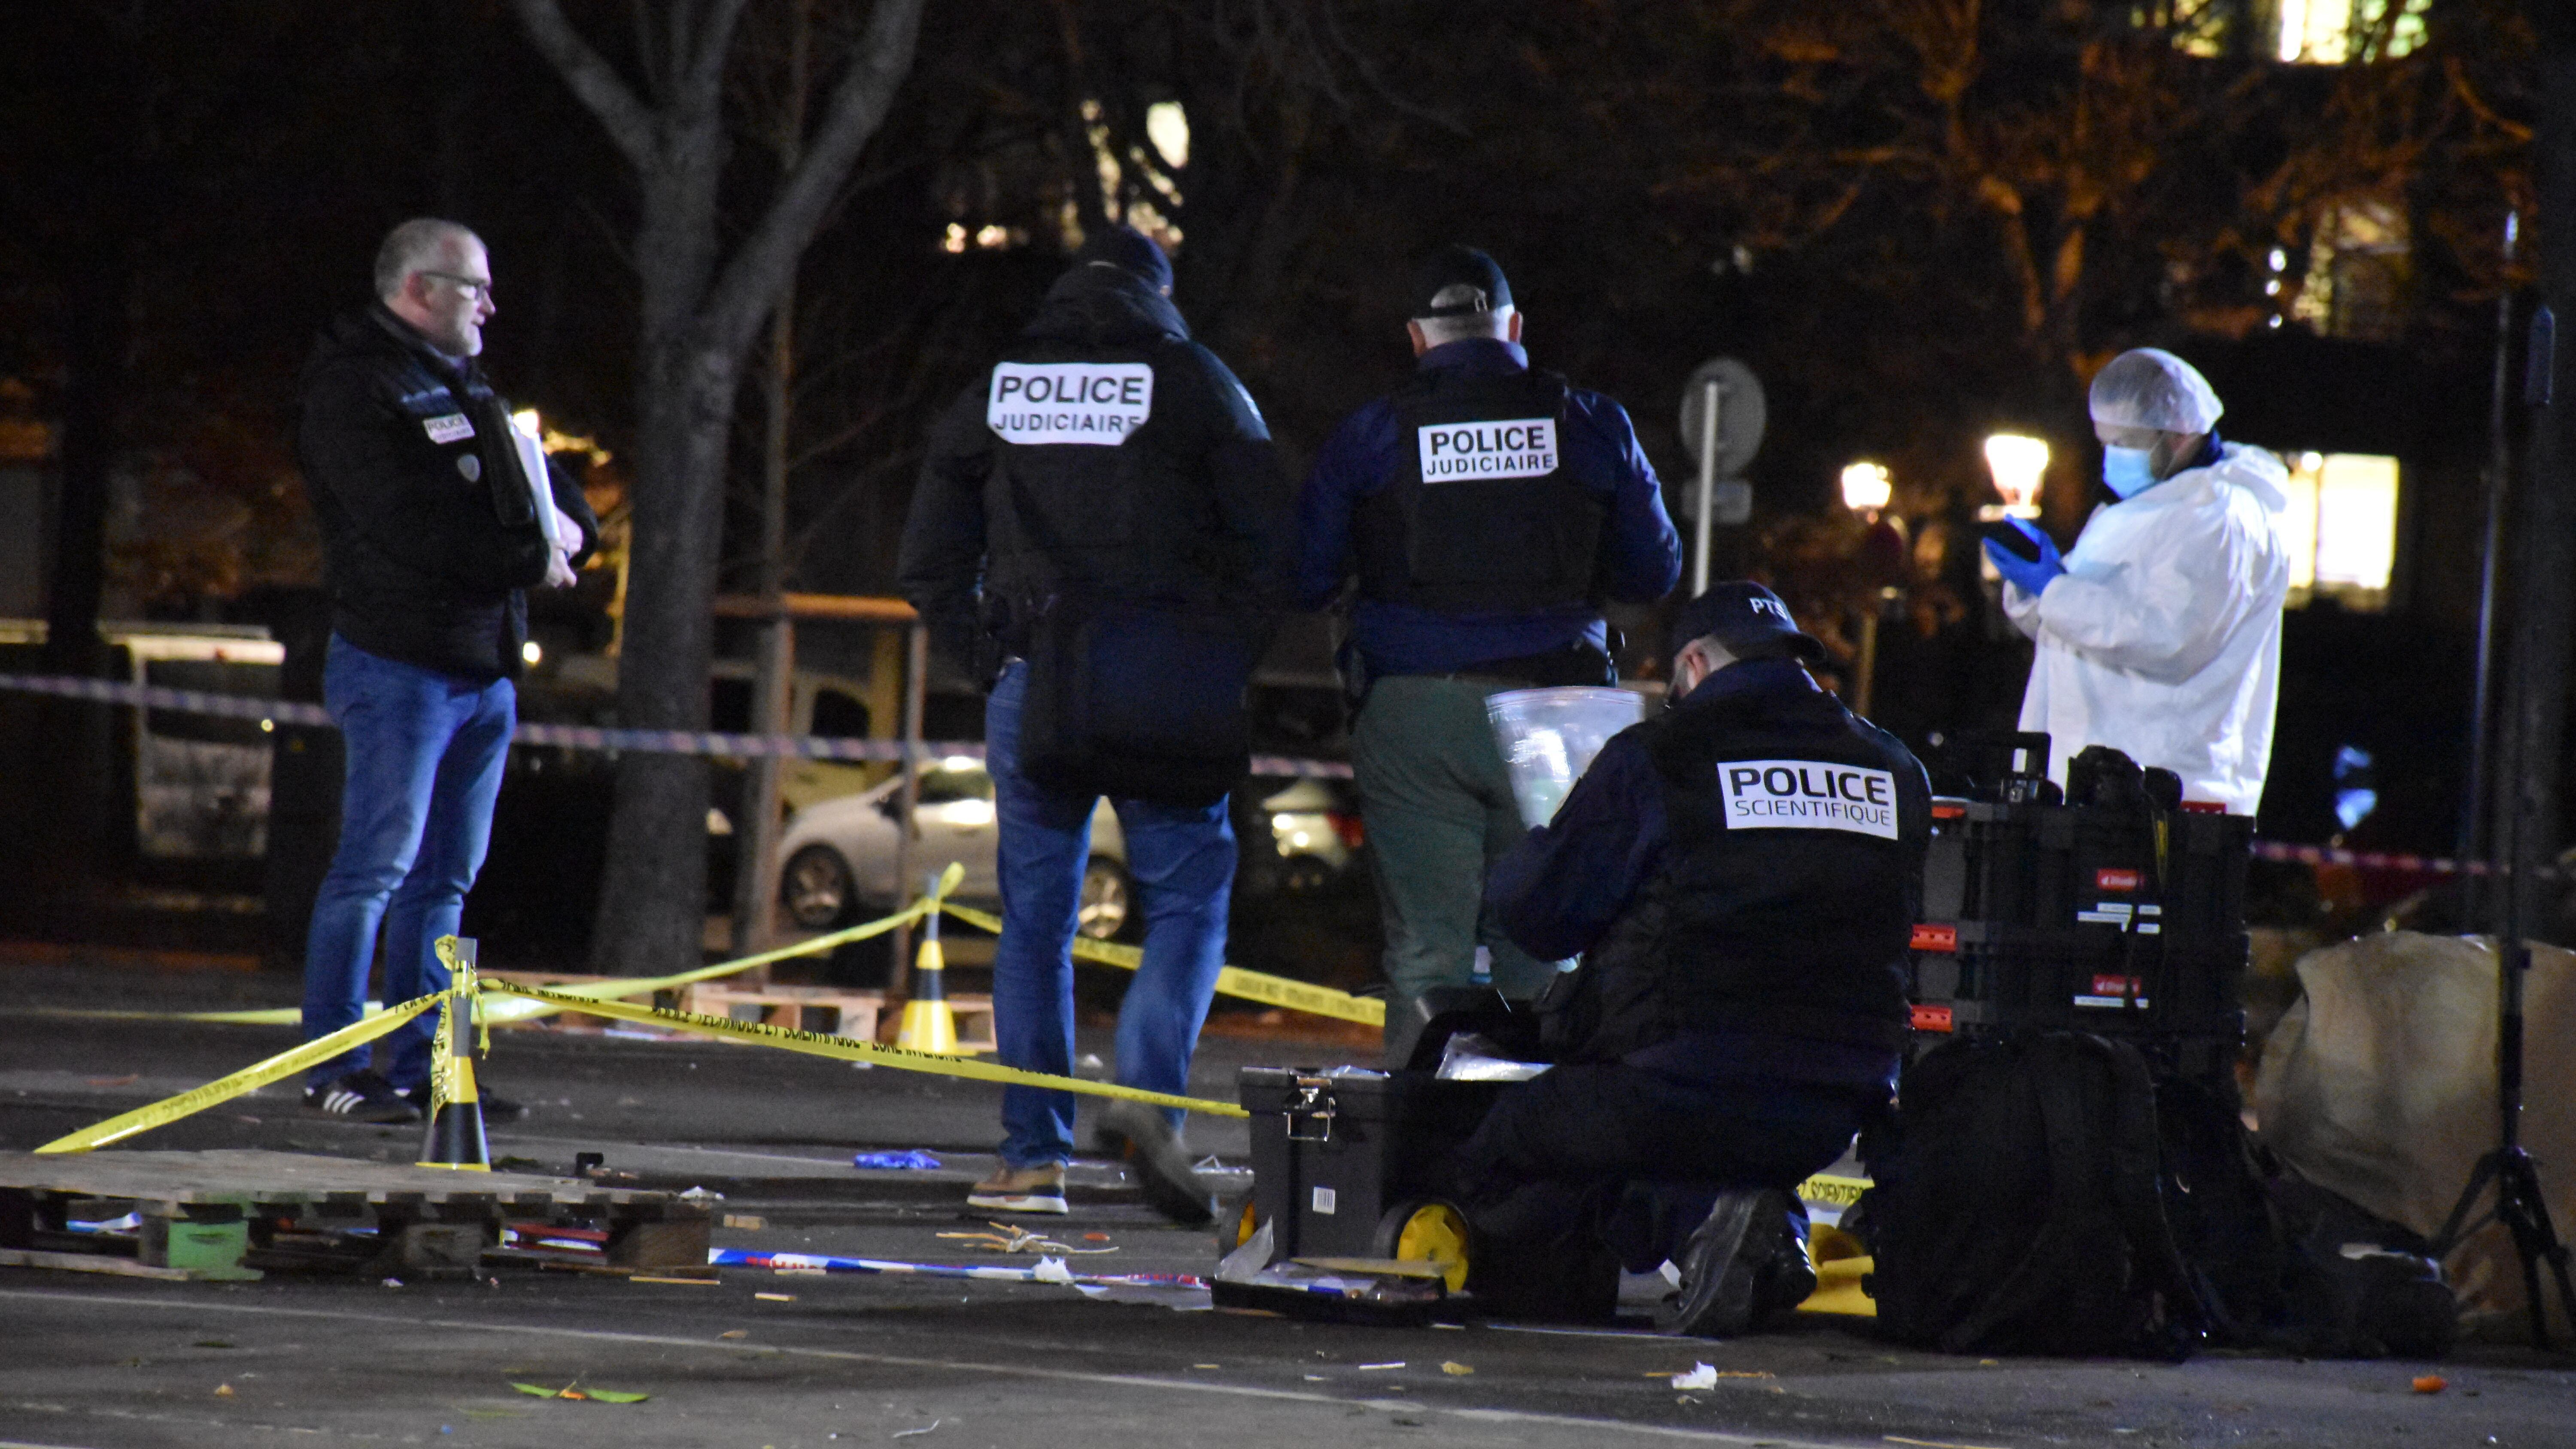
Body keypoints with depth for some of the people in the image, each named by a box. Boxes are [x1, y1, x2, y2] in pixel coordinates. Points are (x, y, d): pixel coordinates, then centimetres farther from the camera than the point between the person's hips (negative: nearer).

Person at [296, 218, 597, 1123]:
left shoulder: (465, 386, 20)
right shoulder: (355, 389, -10)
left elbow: (537, 478, 25)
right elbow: (409, 524, -21)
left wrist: (566, 524, 1)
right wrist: (530, 557, -15)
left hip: (485, 667, 9)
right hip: (400, 665, -9)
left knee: (446, 877, 9)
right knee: (377, 866, -8)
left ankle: (416, 1066, 13)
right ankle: (334, 1071, -4)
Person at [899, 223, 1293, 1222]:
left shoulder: (998, 390, 12)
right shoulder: (1194, 380, 3)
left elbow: (930, 558, 12)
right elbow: (1268, 541, -2)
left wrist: (986, 656, 13)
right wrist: (1227, 666, 4)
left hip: (1033, 686, 3)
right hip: (1166, 686, -3)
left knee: (1035, 921, 9)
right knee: (1187, 902, 3)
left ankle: (1033, 1157, 7)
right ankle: (1149, 1097, -19)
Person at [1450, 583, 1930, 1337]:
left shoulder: (1654, 758, -6)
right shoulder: (1896, 772, 7)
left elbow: (1537, 915, -2)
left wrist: (1532, 854, 22)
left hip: (1684, 1087, -6)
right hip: (1835, 1114, 6)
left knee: (1489, 1174, 14)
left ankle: (1691, 1218, -13)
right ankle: (1765, 1230, 0)